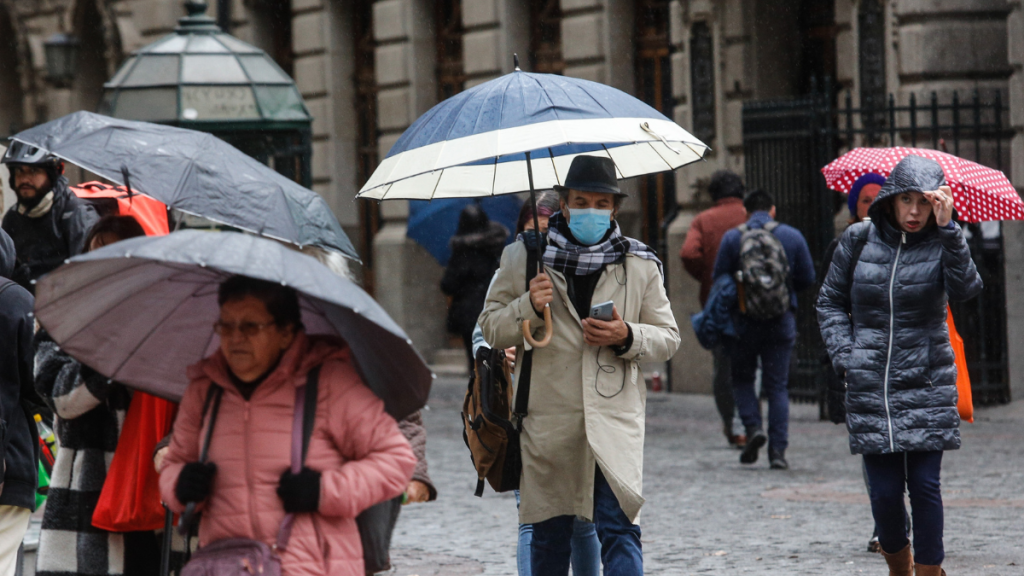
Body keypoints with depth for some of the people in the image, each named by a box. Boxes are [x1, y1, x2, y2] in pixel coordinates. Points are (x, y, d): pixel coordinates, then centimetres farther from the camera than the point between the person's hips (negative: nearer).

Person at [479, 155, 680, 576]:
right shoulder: (525, 257, 7)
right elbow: (491, 329, 9)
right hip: (546, 423, 1)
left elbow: (667, 338, 13)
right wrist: (528, 307, -12)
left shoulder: (640, 265, 9)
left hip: (614, 420, -1)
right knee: (549, 536, 10)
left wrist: (626, 337, -9)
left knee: (619, 530, -13)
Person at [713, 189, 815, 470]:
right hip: (781, 320, 1)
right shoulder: (792, 236, 3)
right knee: (777, 386, 5)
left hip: (744, 320, -1)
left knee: (742, 378, 15)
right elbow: (807, 279, 4)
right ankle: (778, 449, -2)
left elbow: (719, 279, -3)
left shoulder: (732, 238, -1)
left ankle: (752, 426, -8)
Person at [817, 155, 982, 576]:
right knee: (885, 491, 0)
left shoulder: (941, 243, -1)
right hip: (870, 387, 1)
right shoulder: (859, 240, 4)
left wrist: (947, 228, -27)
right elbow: (830, 302, 13)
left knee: (925, 485, -7)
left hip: (927, 385, -1)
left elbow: (965, 289, -21)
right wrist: (844, 356, 1)